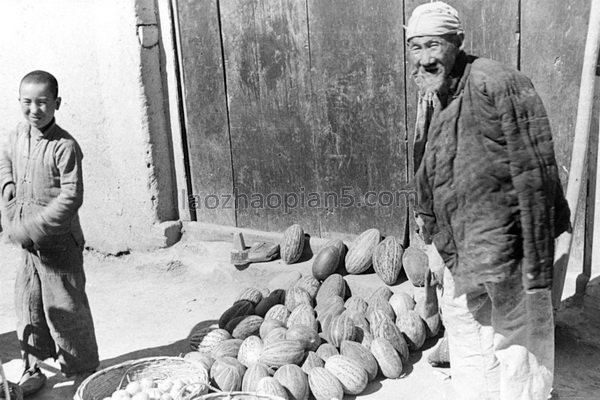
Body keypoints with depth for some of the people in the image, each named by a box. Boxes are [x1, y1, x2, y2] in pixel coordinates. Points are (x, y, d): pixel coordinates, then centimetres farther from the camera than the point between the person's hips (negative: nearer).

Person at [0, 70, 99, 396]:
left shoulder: (64, 146, -17)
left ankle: (84, 373, 19)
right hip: (29, 245, 7)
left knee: (65, 309, 2)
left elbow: (71, 197, -22)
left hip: (59, 244, -7)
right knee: (28, 305, 16)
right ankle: (33, 369, 34)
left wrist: (33, 228, -21)